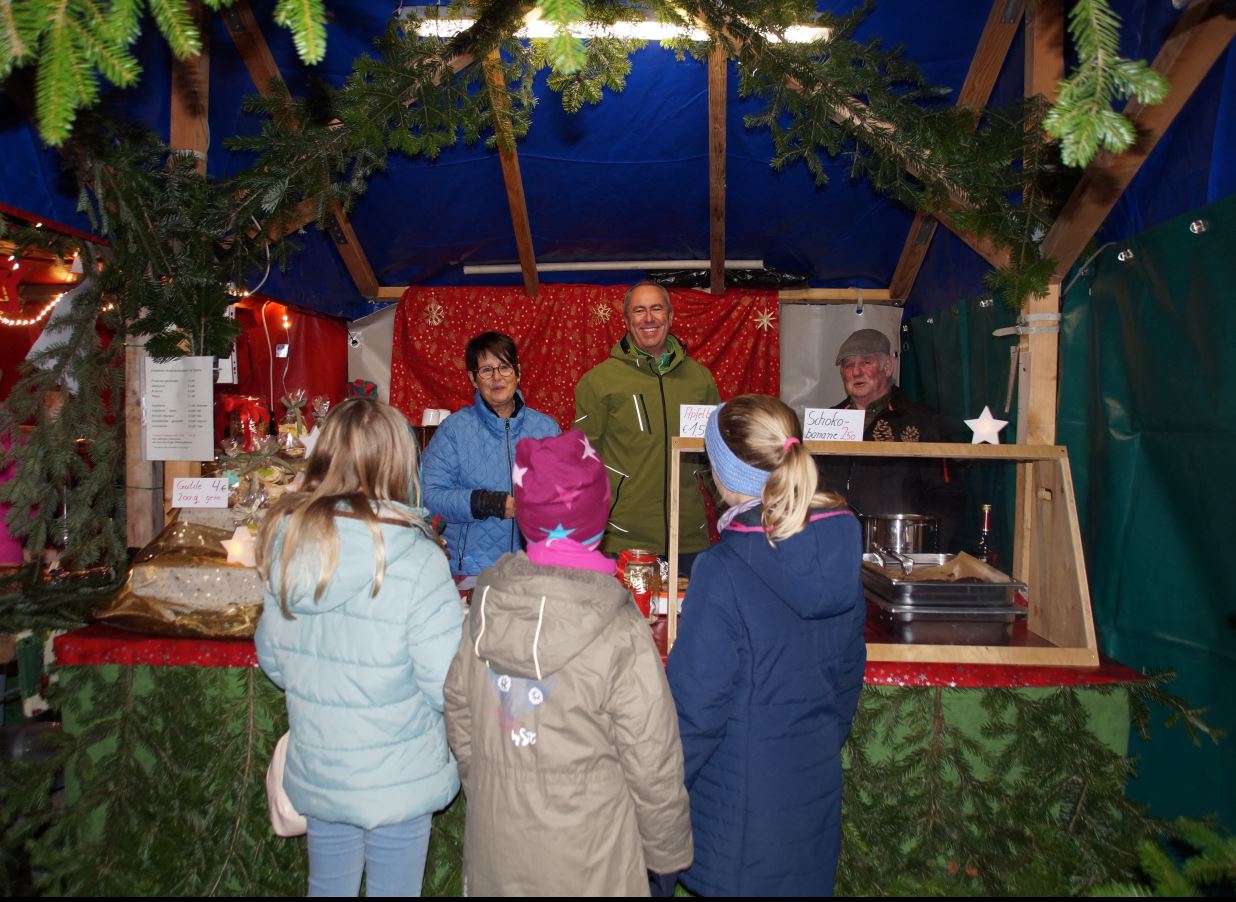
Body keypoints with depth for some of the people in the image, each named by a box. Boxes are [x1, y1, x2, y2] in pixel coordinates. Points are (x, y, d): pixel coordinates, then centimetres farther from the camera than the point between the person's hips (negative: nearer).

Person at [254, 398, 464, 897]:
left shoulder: (286, 545, -9)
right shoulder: (416, 561, -26)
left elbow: (272, 658, 3)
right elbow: (449, 686, -22)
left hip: (315, 771, 5)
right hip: (398, 780, -4)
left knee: (328, 886, 26)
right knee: (393, 889, 17)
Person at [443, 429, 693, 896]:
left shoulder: (485, 607, -11)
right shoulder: (620, 634, -25)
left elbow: (457, 715, 1)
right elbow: (652, 763, -17)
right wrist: (669, 849, 0)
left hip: (494, 846, 4)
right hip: (584, 860, -4)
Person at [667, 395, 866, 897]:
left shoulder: (724, 570, -26)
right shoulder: (839, 546, -7)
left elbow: (696, 701, -19)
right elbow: (850, 664, 6)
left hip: (743, 803, -5)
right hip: (817, 784, 6)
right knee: (806, 881, 23)